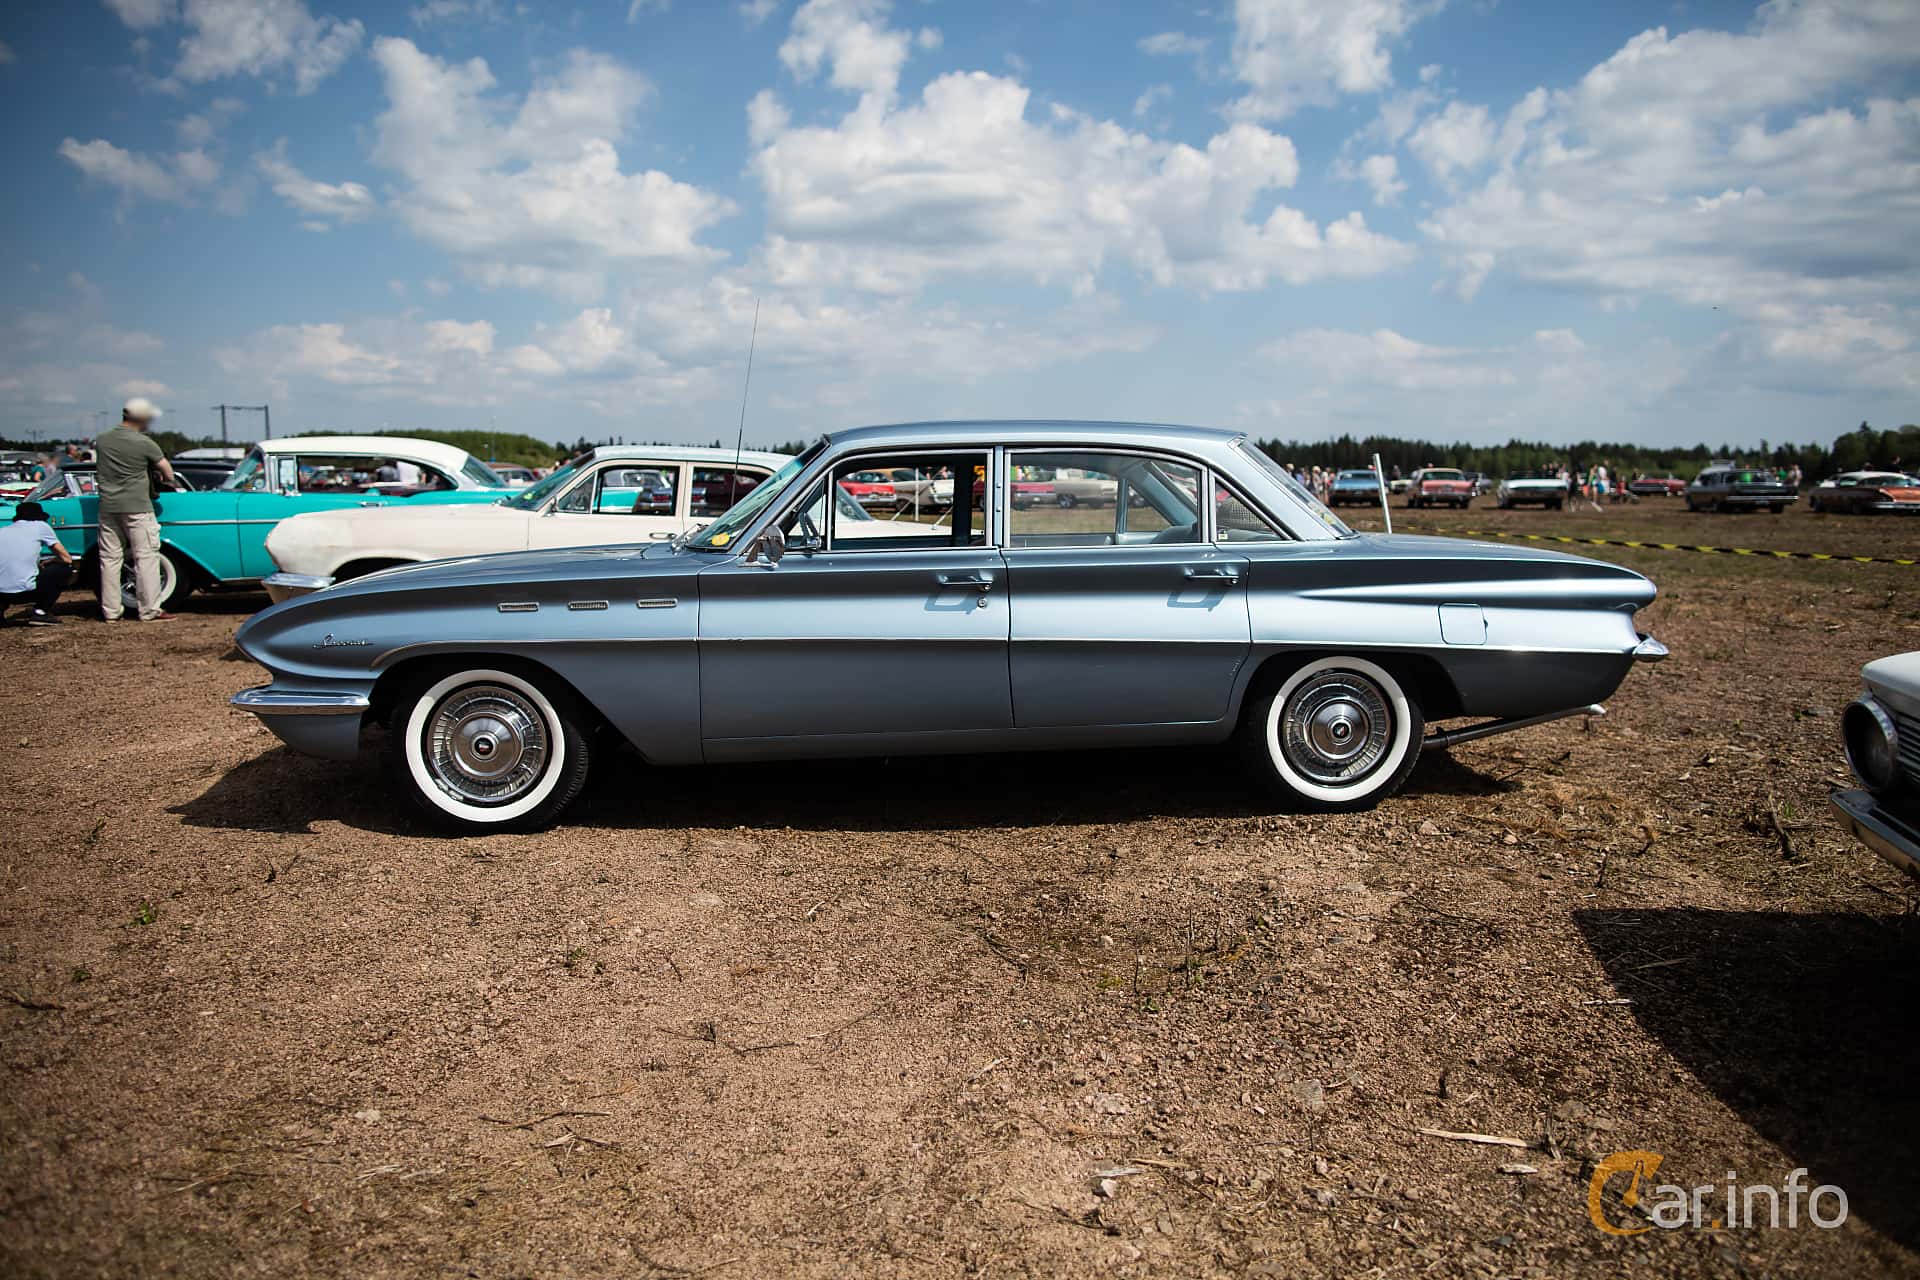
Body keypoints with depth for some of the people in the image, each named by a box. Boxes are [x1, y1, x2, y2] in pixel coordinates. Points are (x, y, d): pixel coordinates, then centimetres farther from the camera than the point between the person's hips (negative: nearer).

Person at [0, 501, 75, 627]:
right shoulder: (40, 526, 7)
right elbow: (67, 559, 9)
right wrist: (47, 564, 29)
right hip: (23, 591, -5)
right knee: (65, 568, 15)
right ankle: (40, 611, 5)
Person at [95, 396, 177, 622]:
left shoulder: (102, 439, 4)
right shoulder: (143, 443, -10)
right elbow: (165, 468, -2)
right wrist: (169, 479, 19)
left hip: (107, 508, 5)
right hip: (136, 507, -5)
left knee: (109, 558, 9)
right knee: (146, 557, -2)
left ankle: (111, 612, 11)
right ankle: (149, 611, -3)